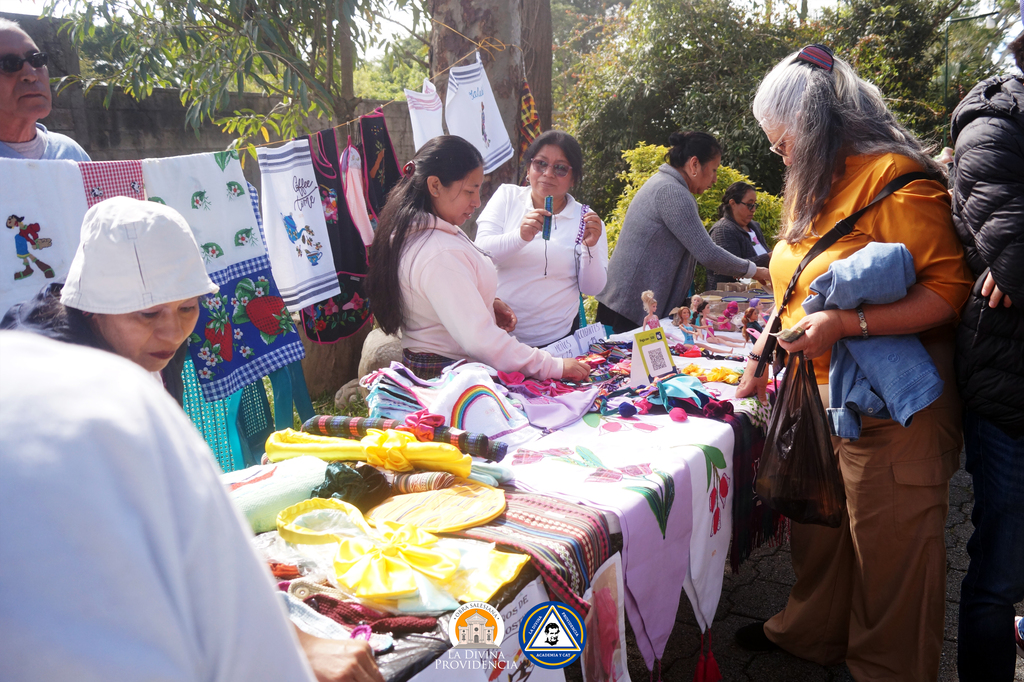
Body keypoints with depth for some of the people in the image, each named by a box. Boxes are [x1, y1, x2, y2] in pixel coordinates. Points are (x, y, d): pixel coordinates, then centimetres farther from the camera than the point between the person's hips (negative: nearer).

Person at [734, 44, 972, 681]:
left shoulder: (893, 176, -14)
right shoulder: (816, 186, 15)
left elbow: (949, 289, -20)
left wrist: (845, 324, -28)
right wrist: (759, 357, 16)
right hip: (817, 395, 8)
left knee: (889, 548, 5)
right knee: (818, 528, 19)